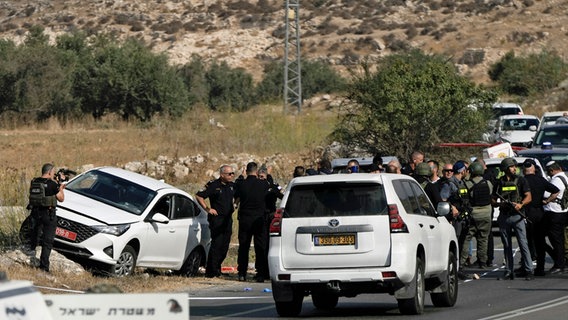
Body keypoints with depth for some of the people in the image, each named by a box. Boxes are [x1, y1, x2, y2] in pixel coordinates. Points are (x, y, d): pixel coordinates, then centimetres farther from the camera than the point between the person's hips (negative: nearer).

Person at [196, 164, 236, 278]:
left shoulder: (232, 186, 9)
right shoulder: (213, 185, -9)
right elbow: (198, 196, -8)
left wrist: (234, 205, 12)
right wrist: (208, 209, -10)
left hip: (228, 219, 6)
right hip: (216, 219, -6)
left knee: (225, 245, 7)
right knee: (216, 244, -11)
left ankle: (217, 268, 18)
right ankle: (211, 272, -8)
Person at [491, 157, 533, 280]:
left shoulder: (520, 180, 5)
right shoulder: (499, 183, 10)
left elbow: (529, 197, 0)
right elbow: (492, 201, 12)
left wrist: (521, 204, -18)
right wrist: (500, 204, -10)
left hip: (517, 215, -3)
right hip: (504, 217, 3)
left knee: (523, 243, -10)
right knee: (507, 246, 7)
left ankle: (528, 271, -10)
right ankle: (509, 271, 12)